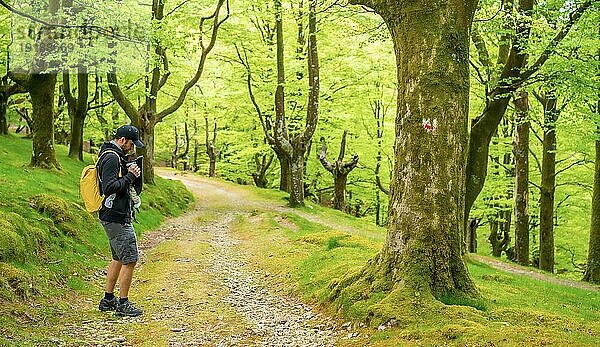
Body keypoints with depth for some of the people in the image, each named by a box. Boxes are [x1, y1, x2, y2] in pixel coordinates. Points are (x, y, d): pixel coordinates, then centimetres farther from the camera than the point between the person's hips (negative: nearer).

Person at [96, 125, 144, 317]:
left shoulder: (113, 156, 16)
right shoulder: (112, 158, -17)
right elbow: (109, 187, -25)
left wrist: (130, 172, 6)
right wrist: (130, 176, -16)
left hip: (114, 216, 11)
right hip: (117, 218, -11)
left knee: (119, 258, 19)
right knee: (130, 260, -6)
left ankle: (108, 299, 27)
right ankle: (123, 305, 1)